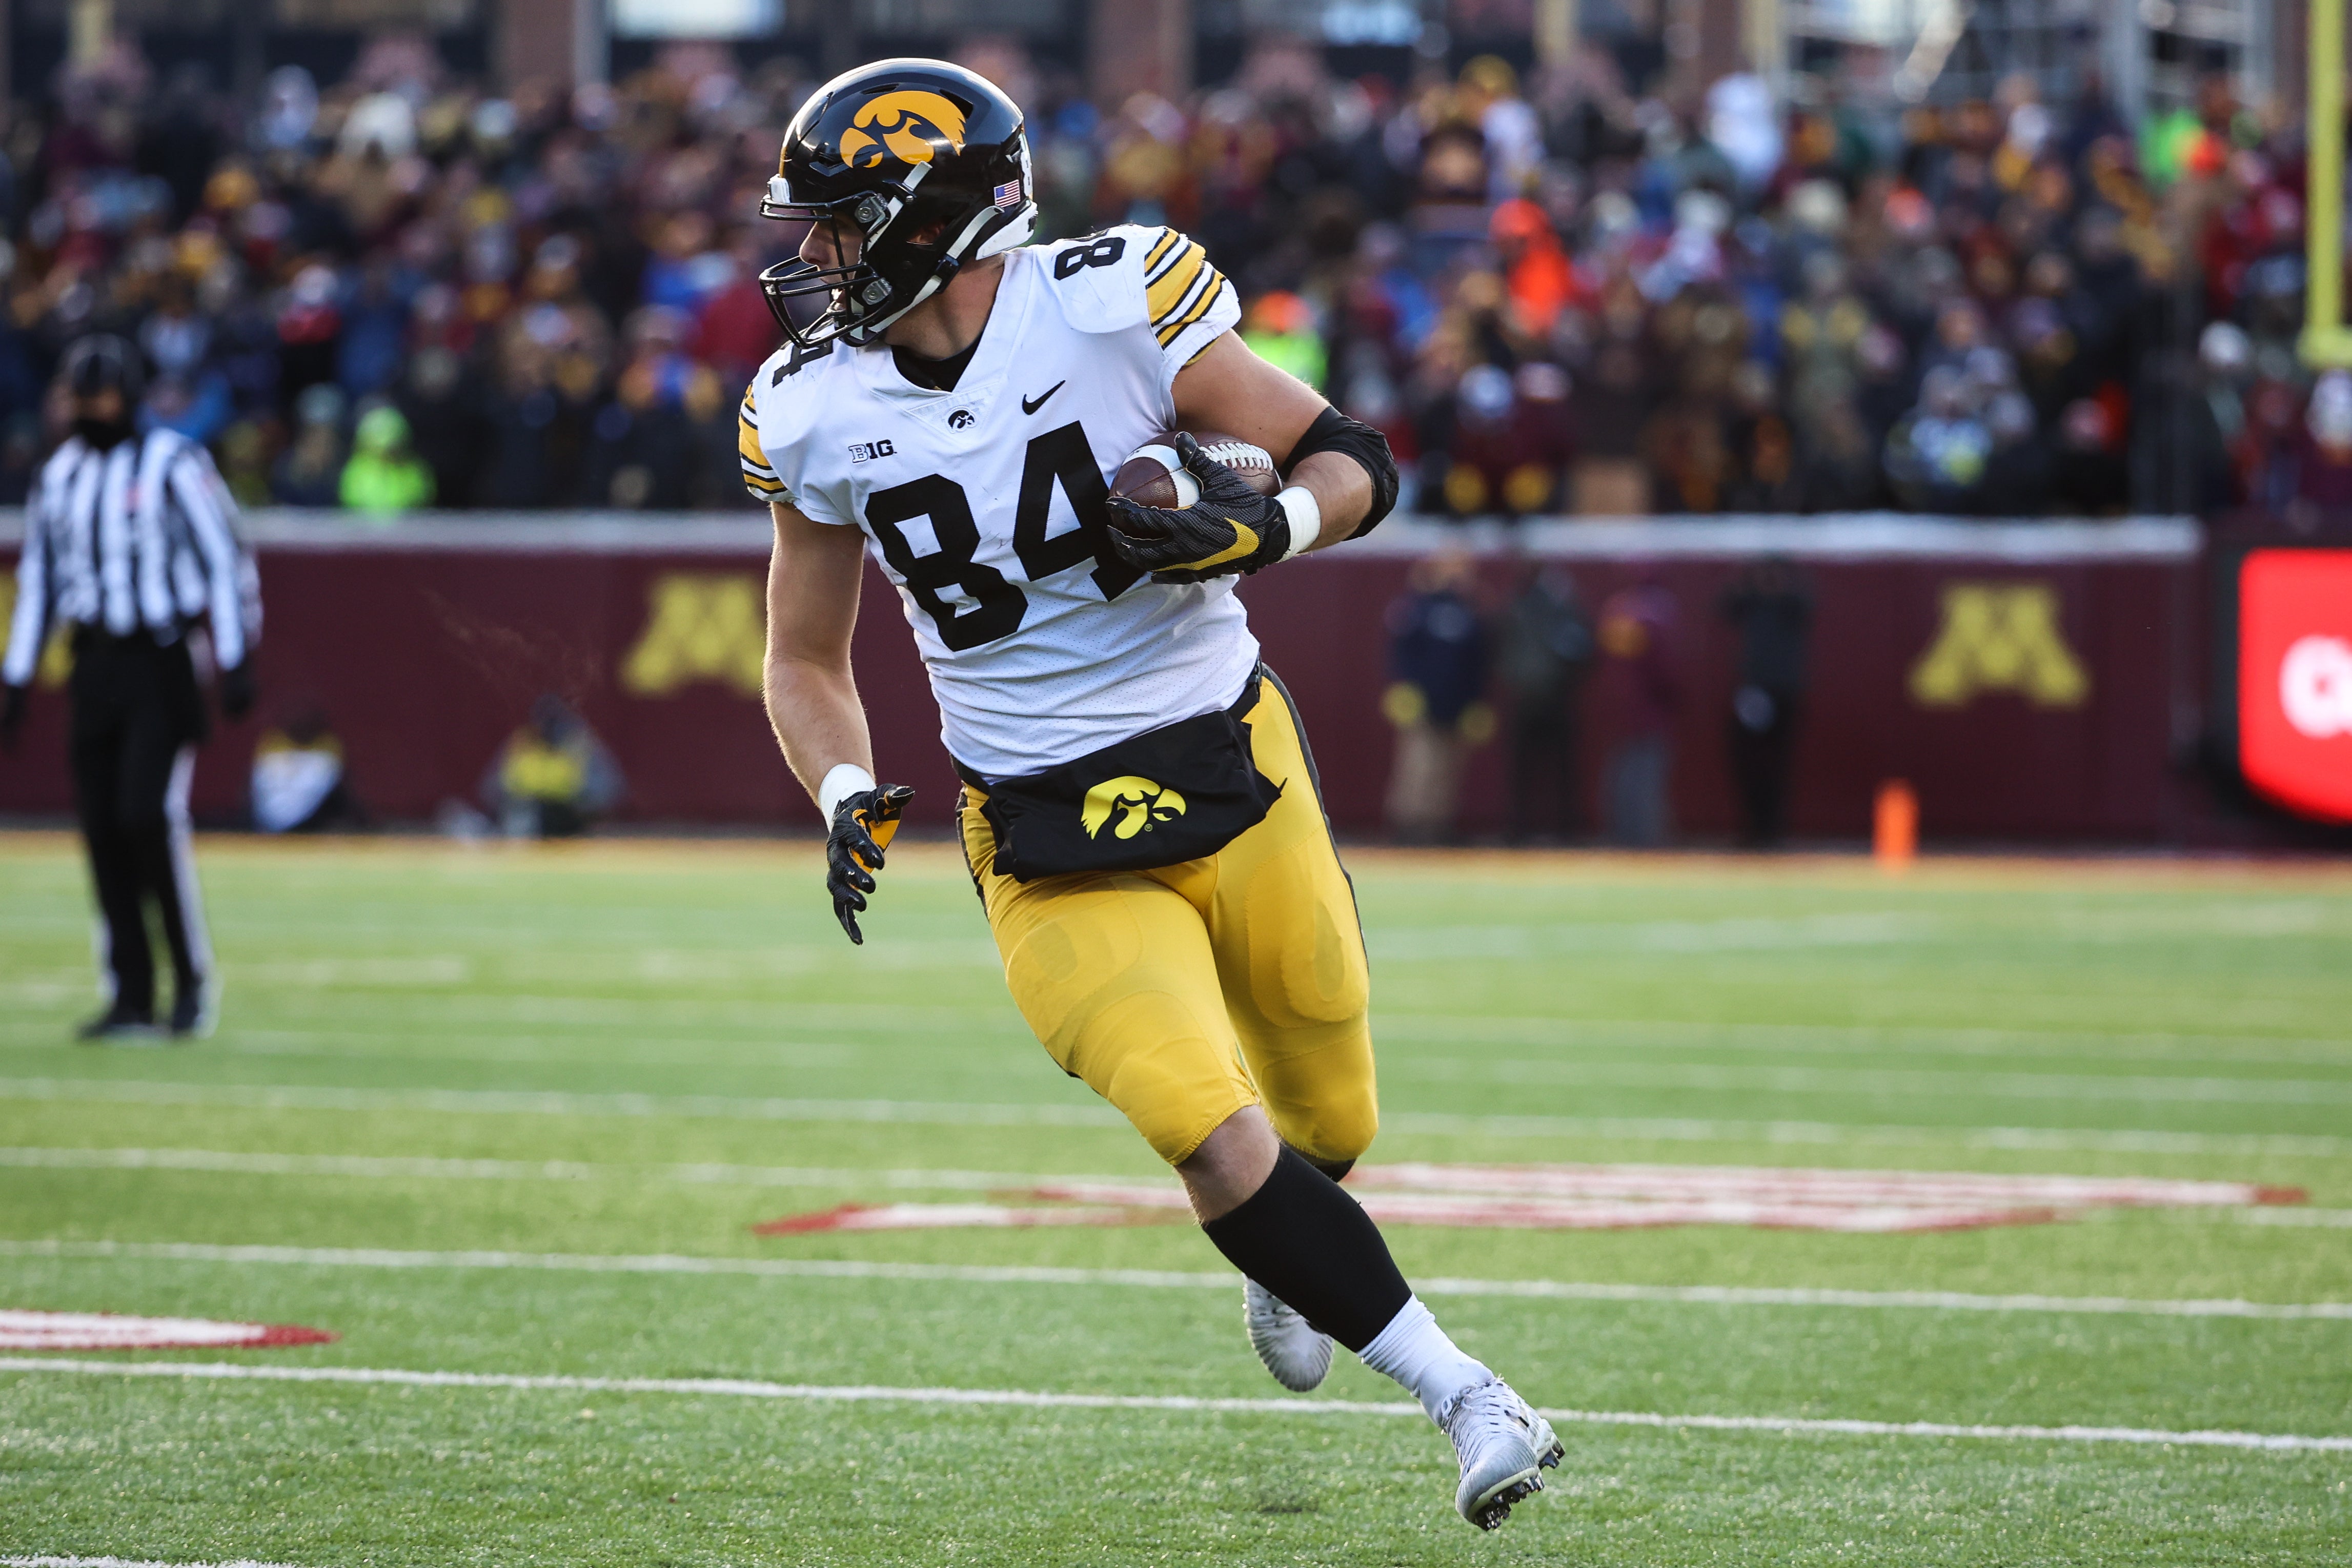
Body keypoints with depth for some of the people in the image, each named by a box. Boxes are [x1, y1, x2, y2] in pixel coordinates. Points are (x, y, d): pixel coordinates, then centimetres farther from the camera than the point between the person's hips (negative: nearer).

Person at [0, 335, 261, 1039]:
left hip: (160, 664, -6)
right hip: (93, 665, 6)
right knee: (102, 829, 1)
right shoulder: (58, 474, 12)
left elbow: (224, 563, -6)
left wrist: (235, 662, -12)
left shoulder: (173, 465, -5)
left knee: (150, 814, -17)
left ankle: (193, 976, -3)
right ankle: (131, 997, 6)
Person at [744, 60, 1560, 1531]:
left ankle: (1290, 1268, 51)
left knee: (1328, 1126, 15)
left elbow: (1357, 466, -6)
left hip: (1230, 770, 0)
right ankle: (1463, 1394, -6)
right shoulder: (818, 416, -4)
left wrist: (1254, 527, -26)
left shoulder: (1112, 308, -14)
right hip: (1052, 846, 0)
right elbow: (808, 662, 10)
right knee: (1222, 1148, -19)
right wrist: (847, 797, -9)